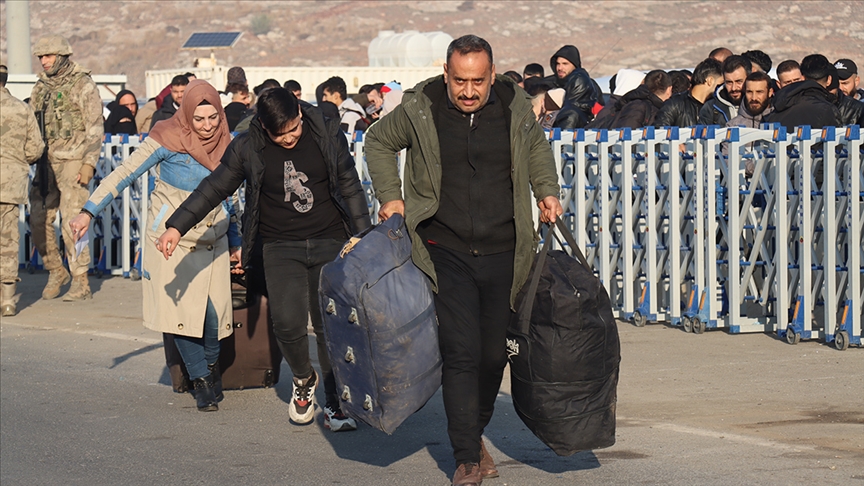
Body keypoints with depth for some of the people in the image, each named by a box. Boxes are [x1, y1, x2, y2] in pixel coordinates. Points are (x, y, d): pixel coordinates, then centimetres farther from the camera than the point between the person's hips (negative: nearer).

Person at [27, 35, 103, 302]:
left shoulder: (83, 85, -4)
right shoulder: (40, 88, 14)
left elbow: (95, 128, -8)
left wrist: (89, 163, -16)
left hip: (73, 162, -6)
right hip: (46, 163, 6)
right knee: (39, 220, 3)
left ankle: (81, 282, -3)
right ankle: (56, 272, 20)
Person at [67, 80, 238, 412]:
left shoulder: (225, 143, 2)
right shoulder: (168, 139, -12)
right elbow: (125, 173, -12)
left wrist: (235, 241, 21)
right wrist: (89, 211, -19)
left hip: (212, 239, 3)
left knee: (213, 309, -7)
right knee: (180, 306, -11)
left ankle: (211, 363, 22)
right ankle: (201, 380, 3)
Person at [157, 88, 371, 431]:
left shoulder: (327, 133, -3)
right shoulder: (247, 149, -5)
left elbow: (350, 186, 7)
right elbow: (214, 188, 4)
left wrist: (363, 237, 7)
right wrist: (178, 226, -2)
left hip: (330, 243, 0)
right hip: (280, 248, 0)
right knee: (287, 322, -16)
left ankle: (335, 405, 11)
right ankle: (303, 379, 15)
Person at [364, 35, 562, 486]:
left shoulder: (515, 107, 1)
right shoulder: (419, 109, -5)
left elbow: (537, 146, 23)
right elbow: (378, 142, 14)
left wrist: (547, 191, 10)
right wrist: (390, 196, 4)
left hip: (502, 252, 3)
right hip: (447, 252, -2)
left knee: (494, 353, 7)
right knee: (461, 352, -11)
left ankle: (474, 431, 30)